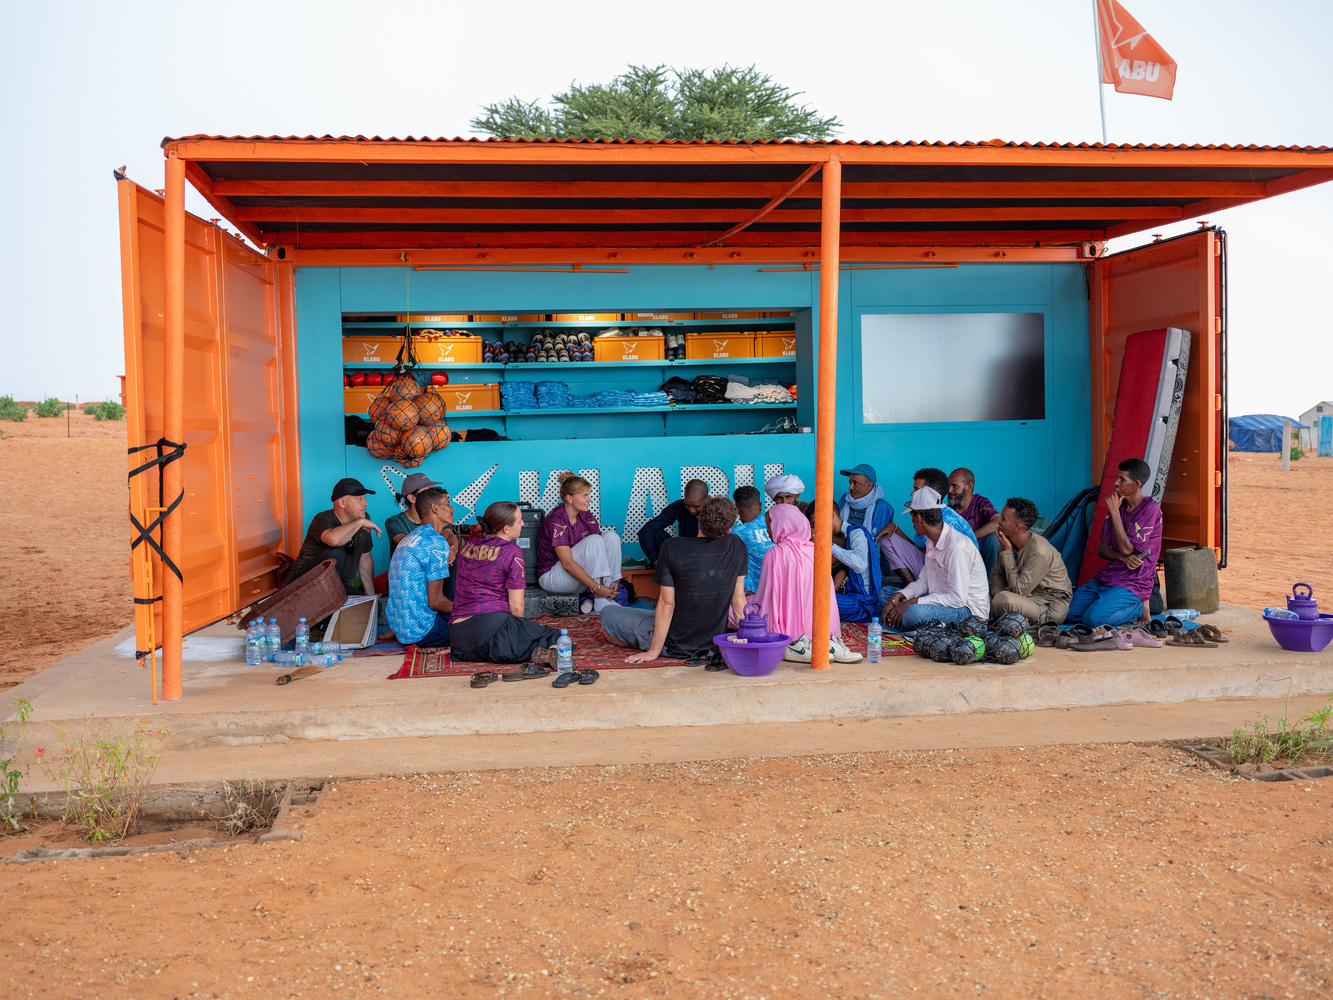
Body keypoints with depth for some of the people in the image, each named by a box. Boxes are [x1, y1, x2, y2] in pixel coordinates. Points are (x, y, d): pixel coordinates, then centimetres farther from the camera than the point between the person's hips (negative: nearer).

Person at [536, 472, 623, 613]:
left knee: (611, 536, -10)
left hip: (577, 573, 8)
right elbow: (567, 564, -28)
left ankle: (607, 595, -17)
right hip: (551, 576, -8)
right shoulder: (555, 521, -21)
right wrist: (597, 587, -30)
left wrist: (613, 580, -16)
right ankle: (600, 601, -25)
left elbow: (601, 548, -1)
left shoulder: (586, 516, 3)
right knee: (593, 540, -27)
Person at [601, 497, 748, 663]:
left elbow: (667, 604, -17)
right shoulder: (737, 546, -11)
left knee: (608, 613, 11)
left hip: (675, 644, -5)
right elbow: (738, 599, -4)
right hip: (713, 645, 5)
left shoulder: (671, 548, -20)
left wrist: (653, 652, -8)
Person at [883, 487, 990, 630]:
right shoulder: (932, 541, 7)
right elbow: (924, 582, 12)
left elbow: (957, 598, -27)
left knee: (913, 614, -35)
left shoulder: (956, 546, -25)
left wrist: (912, 603, -25)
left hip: (968, 609, -9)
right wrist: (898, 596, -7)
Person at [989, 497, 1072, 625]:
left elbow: (1019, 590, -23)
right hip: (1030, 596, 9)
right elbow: (996, 573, 13)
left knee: (1004, 600, -34)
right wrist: (998, 591, -12)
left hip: (1052, 606, -9)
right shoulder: (1009, 542, 0)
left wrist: (1007, 552, -20)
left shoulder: (1039, 552, -26)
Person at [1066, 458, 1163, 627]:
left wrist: (1114, 512, -15)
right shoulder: (1118, 505, 11)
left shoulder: (1150, 510, -12)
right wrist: (1123, 557, -13)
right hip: (1106, 577, 7)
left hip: (1133, 583, -7)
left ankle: (1138, 608, -1)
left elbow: (1127, 548, -19)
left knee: (1093, 618, -28)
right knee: (1068, 613, -8)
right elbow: (1101, 549, 9)